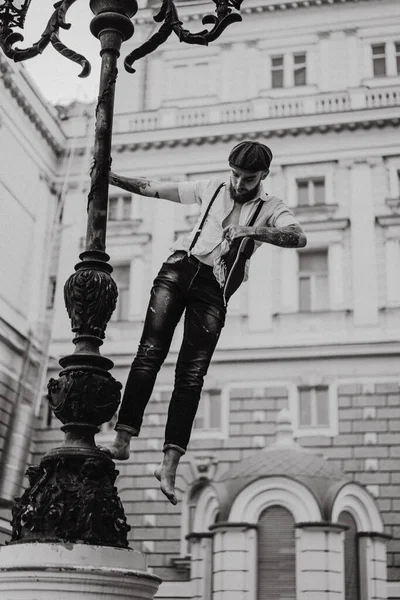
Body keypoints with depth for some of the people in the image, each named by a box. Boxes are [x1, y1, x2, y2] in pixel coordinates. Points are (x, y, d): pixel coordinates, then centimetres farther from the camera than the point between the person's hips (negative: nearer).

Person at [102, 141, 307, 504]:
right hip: (181, 267, 2)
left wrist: (254, 231, -27)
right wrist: (111, 177, 16)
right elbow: (154, 188, 21)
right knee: (150, 352, -11)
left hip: (214, 287, -2)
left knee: (192, 374, -9)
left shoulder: (272, 209, 8)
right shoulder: (212, 188, 17)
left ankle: (171, 463, -12)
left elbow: (299, 237, -14)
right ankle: (123, 440, -13)